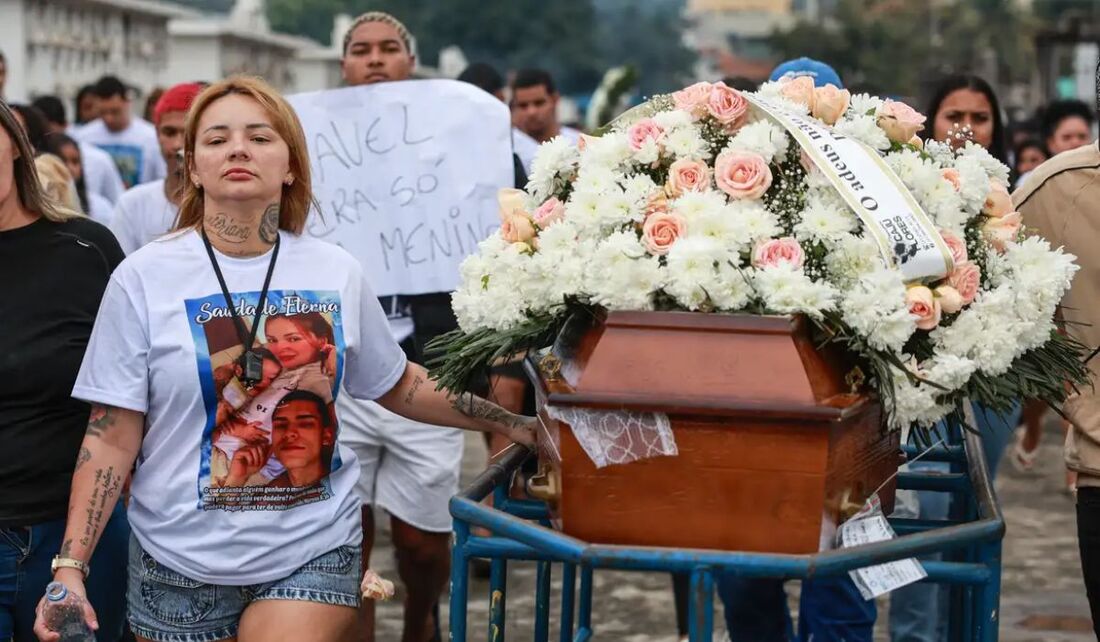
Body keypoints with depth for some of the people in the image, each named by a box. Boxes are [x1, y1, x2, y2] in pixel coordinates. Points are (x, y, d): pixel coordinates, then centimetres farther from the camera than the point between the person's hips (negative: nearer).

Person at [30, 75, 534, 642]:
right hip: (181, 563, -1)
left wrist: (517, 423, 10)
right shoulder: (144, 277, -5)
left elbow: (398, 386, 15)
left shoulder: (336, 273, 1)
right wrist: (70, 566, -13)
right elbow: (112, 438, -5)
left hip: (313, 556, 1)